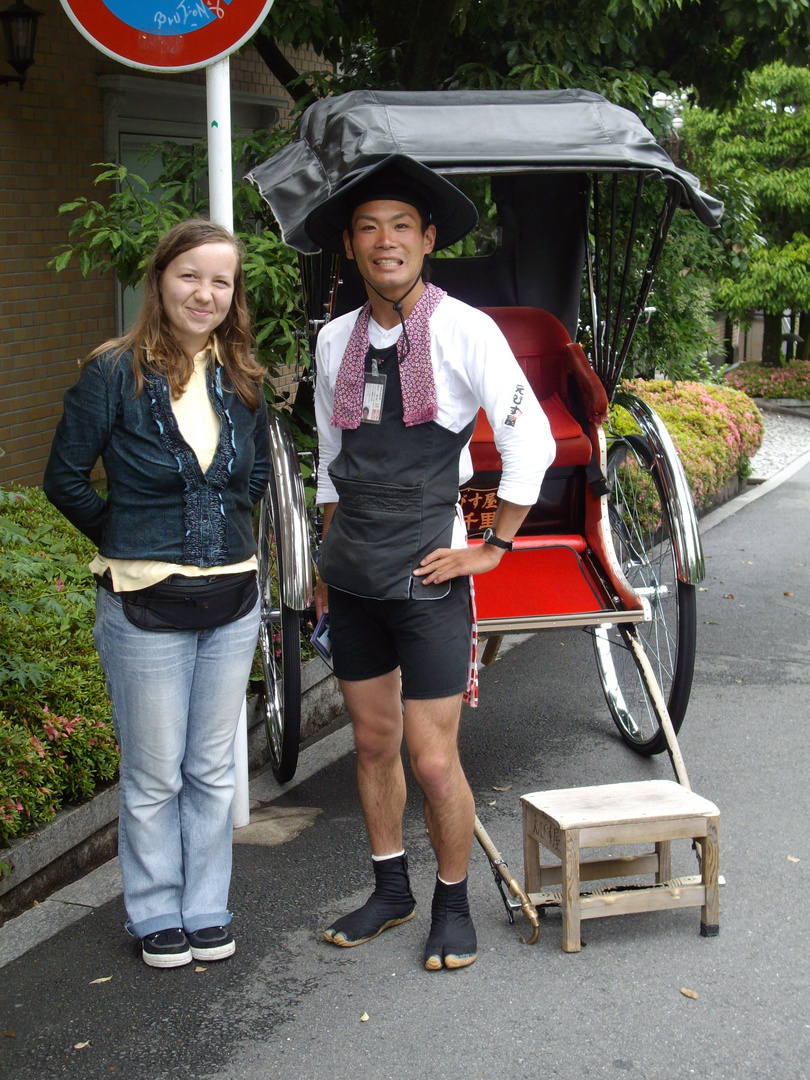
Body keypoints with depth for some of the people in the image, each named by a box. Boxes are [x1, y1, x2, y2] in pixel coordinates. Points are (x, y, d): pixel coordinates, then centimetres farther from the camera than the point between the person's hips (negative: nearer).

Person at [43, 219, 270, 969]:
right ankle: (157, 918, 23)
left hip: (231, 600, 4)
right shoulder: (114, 373, -9)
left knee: (212, 769, 13)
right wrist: (131, 540, 1)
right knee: (154, 776, 6)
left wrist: (221, 529, 8)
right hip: (146, 605, -4)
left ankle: (207, 912, 26)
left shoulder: (242, 379, 5)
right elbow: (65, 478, -3)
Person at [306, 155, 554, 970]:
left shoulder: (463, 330, -10)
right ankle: (391, 890, 32)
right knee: (373, 741, 15)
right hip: (351, 578, 5)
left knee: (433, 761, -2)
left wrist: (492, 548, -9)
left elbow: (531, 441, -10)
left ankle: (452, 903, 20)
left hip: (426, 574, -5)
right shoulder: (335, 340, 6)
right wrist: (329, 554, 16)